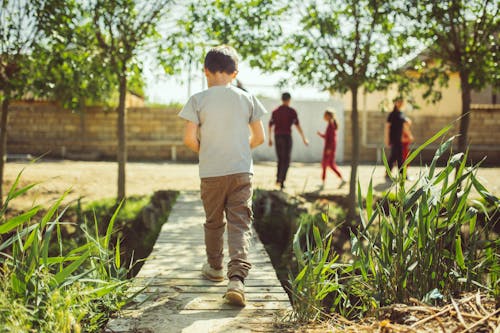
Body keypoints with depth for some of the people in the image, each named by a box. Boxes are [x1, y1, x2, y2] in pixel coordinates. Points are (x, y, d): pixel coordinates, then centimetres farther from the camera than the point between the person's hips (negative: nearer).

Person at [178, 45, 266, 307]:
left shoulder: (198, 100, -4)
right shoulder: (247, 99, 3)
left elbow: (189, 138, -9)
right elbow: (259, 137, 5)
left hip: (210, 173, 0)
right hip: (242, 171, 1)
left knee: (213, 222, 18)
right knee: (240, 225, -1)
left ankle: (215, 268, 36)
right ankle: (237, 278, -17)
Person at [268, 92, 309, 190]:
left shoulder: (275, 111, 8)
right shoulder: (292, 111, -5)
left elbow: (270, 126, 9)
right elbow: (297, 125, -10)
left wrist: (270, 139, 18)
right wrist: (304, 139, -6)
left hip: (277, 137, 4)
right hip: (287, 137, -4)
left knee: (280, 159, 18)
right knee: (286, 160, 1)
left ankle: (278, 179, 11)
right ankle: (281, 182, -9)